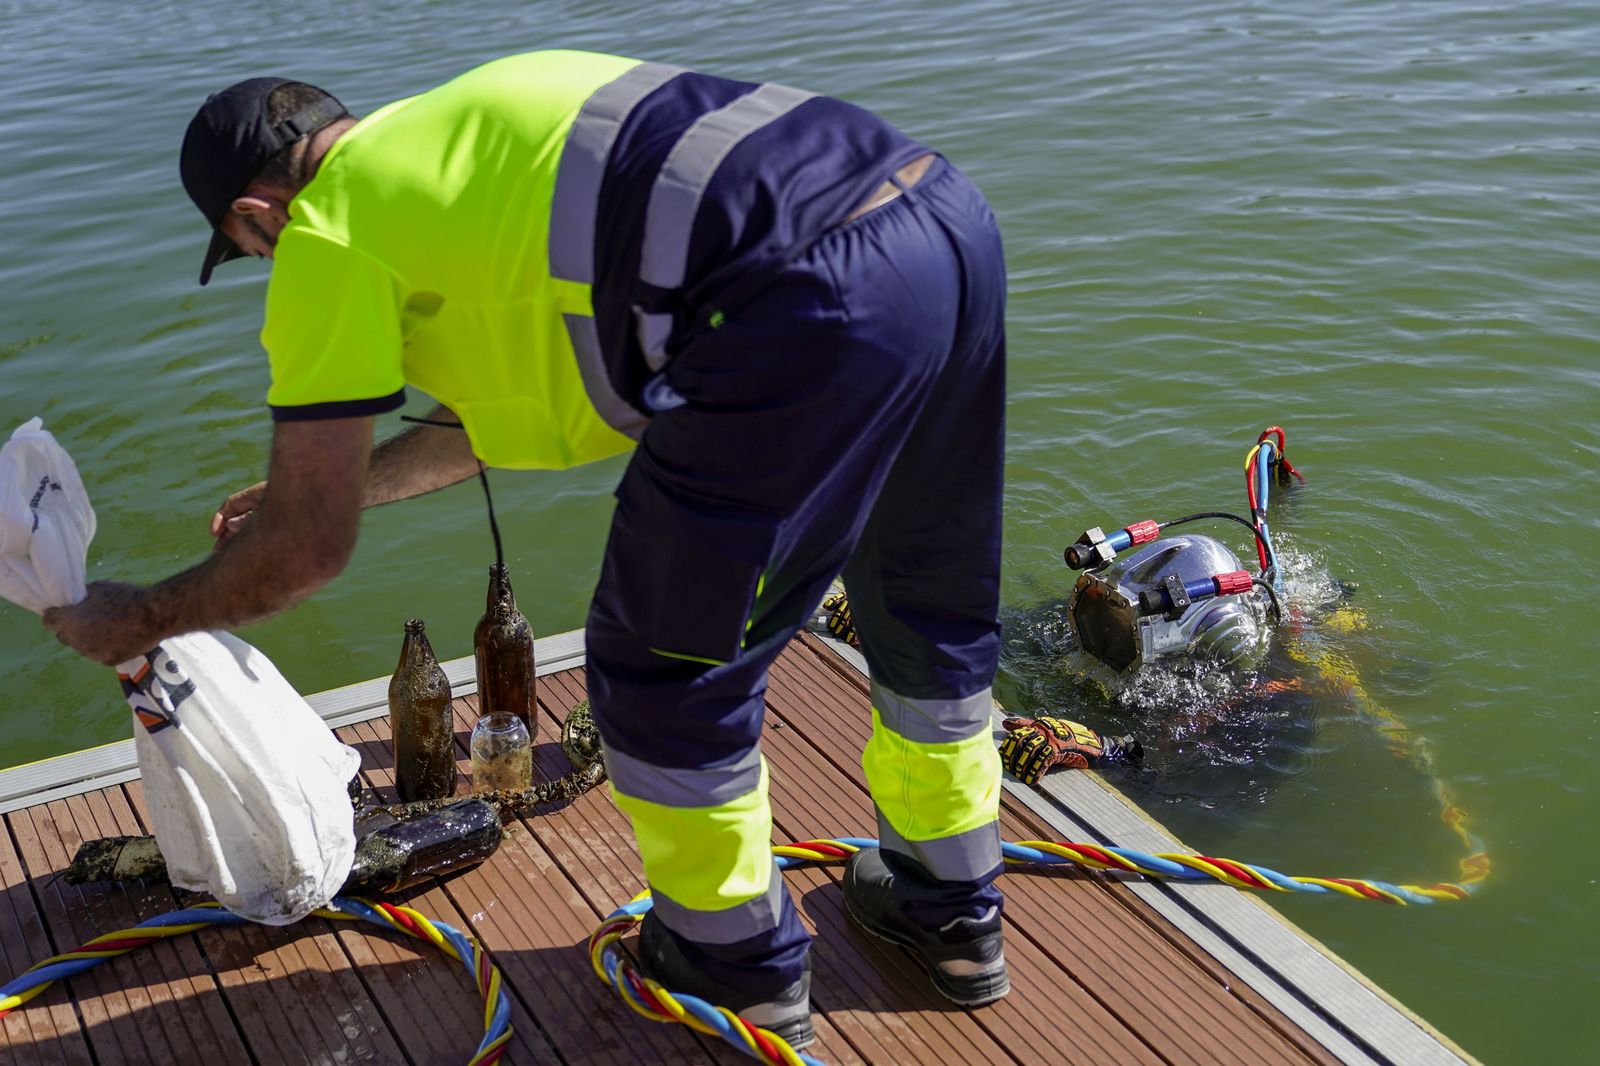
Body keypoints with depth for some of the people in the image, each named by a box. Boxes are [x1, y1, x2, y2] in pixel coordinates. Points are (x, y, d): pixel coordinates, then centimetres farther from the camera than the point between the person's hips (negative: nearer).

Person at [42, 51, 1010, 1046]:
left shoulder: (328, 234, 8)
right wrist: (333, 479, 52)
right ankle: (954, 910, 47)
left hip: (814, 306, -9)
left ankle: (738, 960, 34)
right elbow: (505, 400, 43)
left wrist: (139, 618, 29)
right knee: (927, 609, 27)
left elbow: (310, 548, 11)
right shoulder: (469, 128, 32)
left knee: (665, 672, 13)